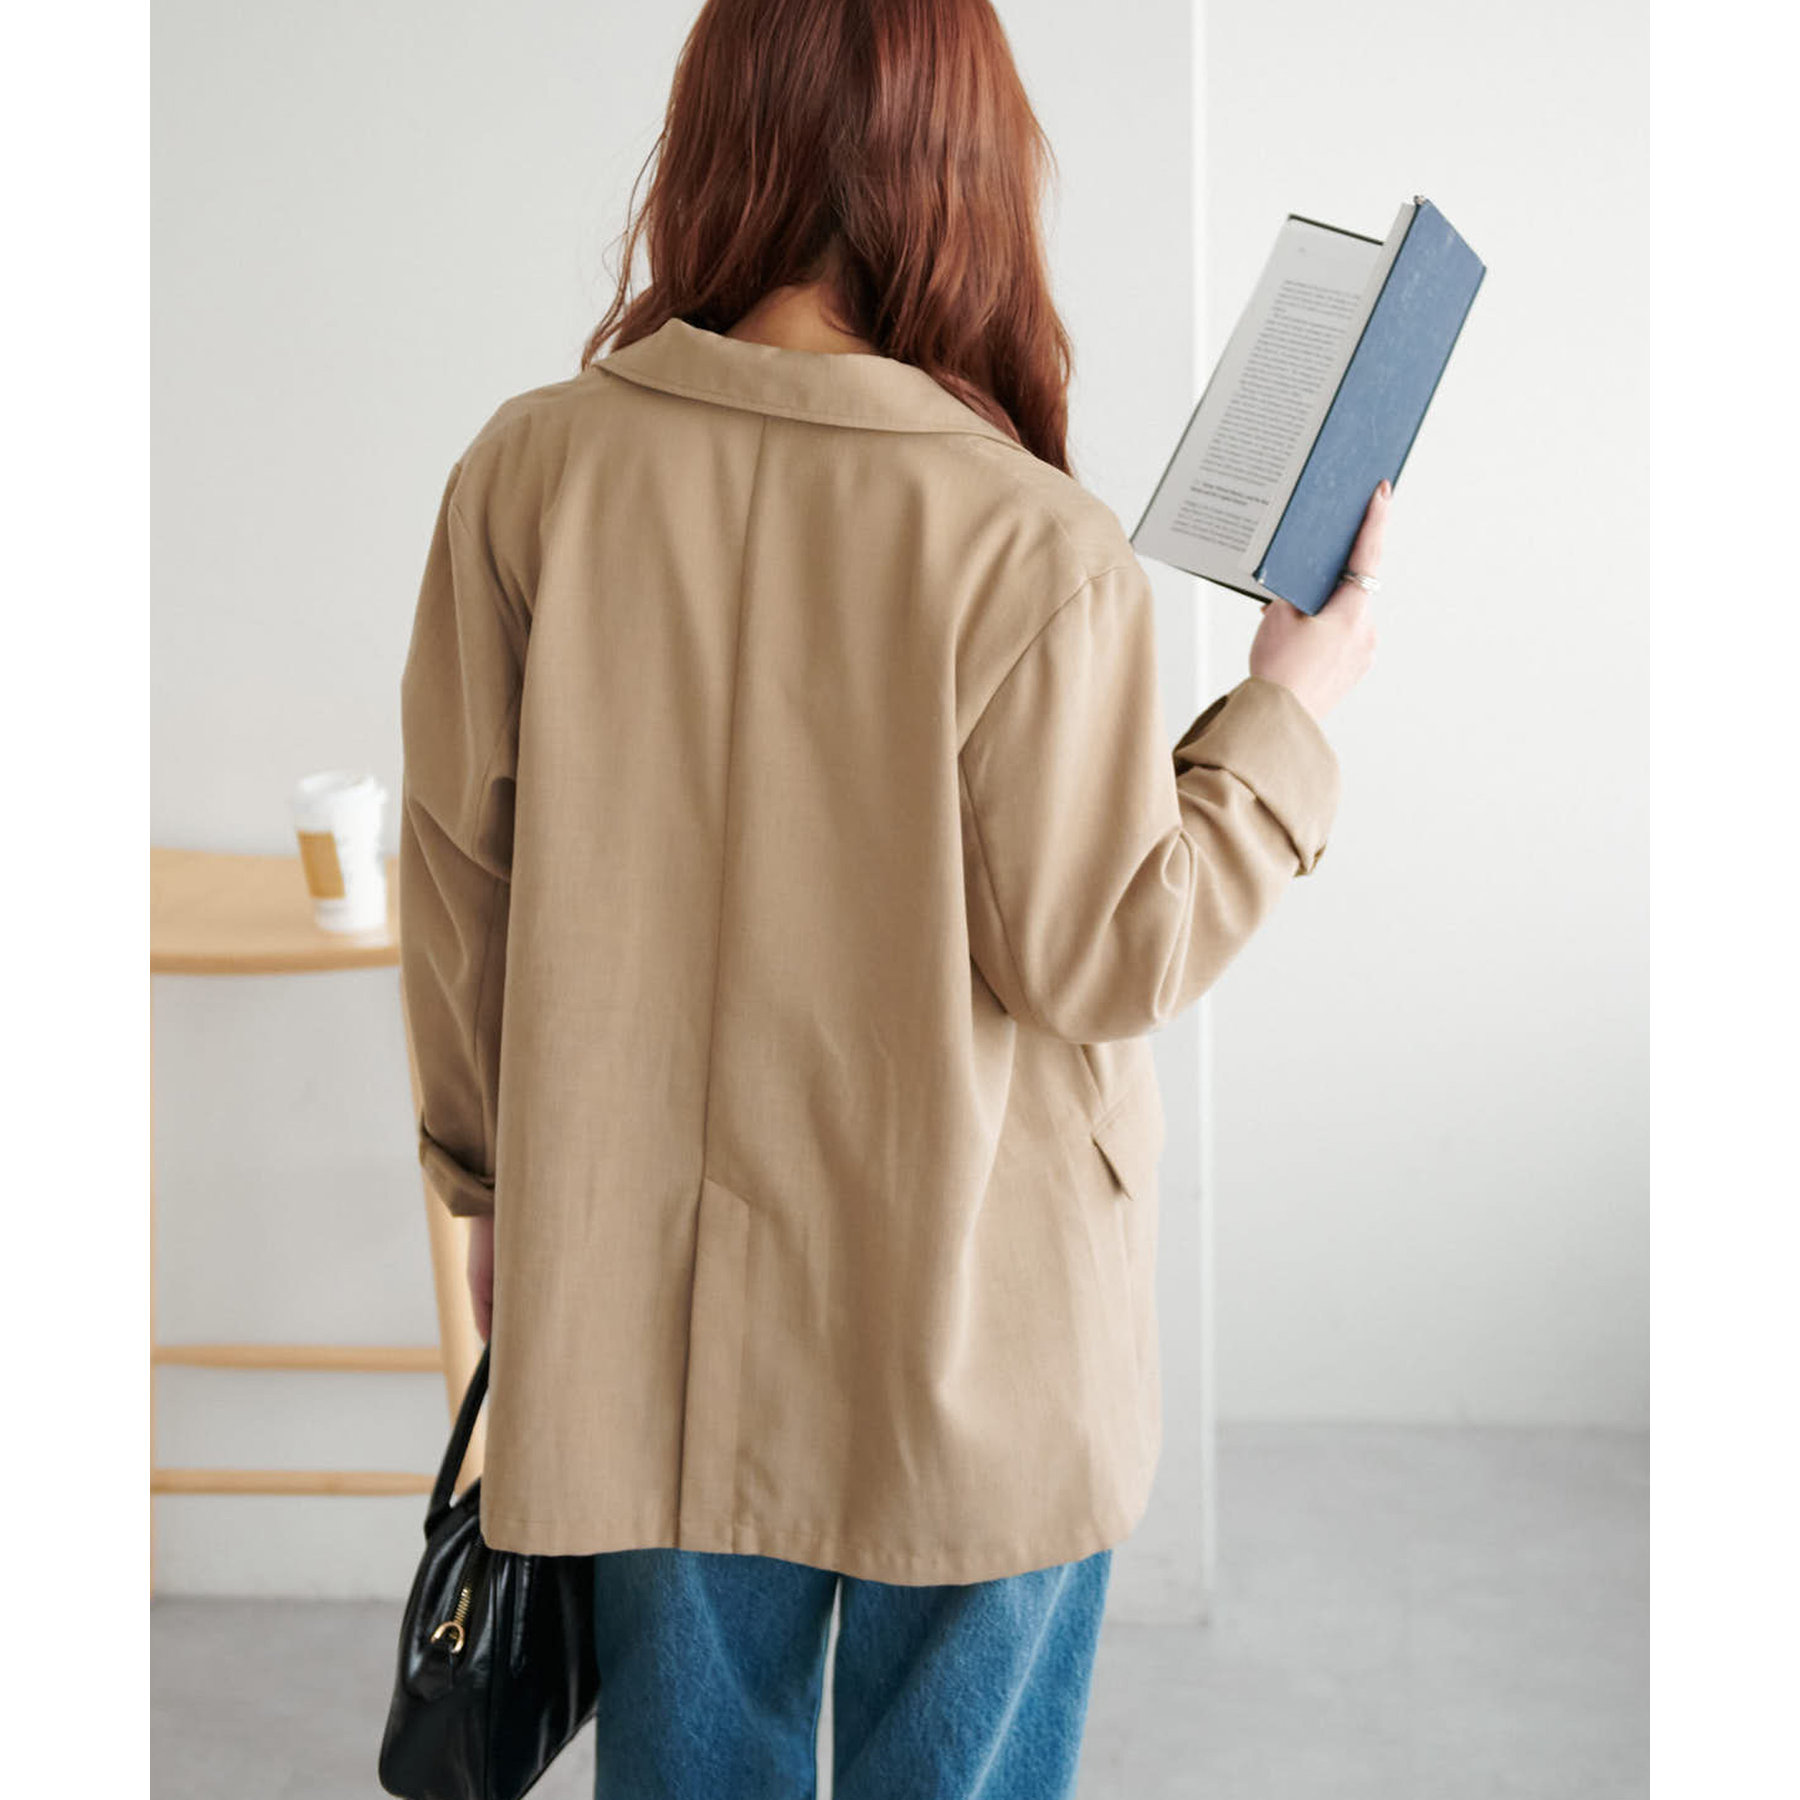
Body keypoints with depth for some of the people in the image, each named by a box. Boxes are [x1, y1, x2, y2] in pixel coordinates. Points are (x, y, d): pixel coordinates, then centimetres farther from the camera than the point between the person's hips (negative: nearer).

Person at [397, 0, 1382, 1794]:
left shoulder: (526, 473, -10)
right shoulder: (1032, 550, -21)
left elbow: (456, 875, -1)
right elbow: (1102, 958, -13)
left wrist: (494, 1179, 14)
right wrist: (1287, 707, 0)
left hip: (646, 1315, 3)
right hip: (967, 1342, -3)